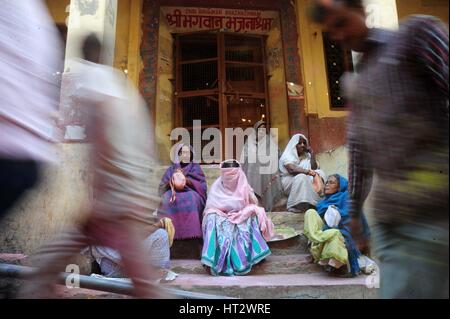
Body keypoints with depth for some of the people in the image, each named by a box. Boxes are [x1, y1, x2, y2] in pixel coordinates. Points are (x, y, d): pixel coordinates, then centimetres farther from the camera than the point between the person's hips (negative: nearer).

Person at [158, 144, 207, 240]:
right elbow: (162, 188, 13)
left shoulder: (196, 168, 17)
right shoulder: (172, 169, 21)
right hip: (174, 193, 2)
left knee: (190, 199, -37)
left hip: (191, 194, -2)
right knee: (167, 199, -33)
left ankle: (191, 233, -39)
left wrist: (186, 180, -10)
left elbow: (202, 186, 2)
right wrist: (171, 181, -8)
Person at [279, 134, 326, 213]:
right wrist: (307, 171, -35)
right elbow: (292, 169, -21)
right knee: (301, 177, -37)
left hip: (306, 180, 5)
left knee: (319, 173, -19)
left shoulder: (307, 156, 17)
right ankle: (300, 206, -41)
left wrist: (312, 153, 0)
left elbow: (314, 168, 2)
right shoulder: (287, 156, -1)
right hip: (290, 182, -5)